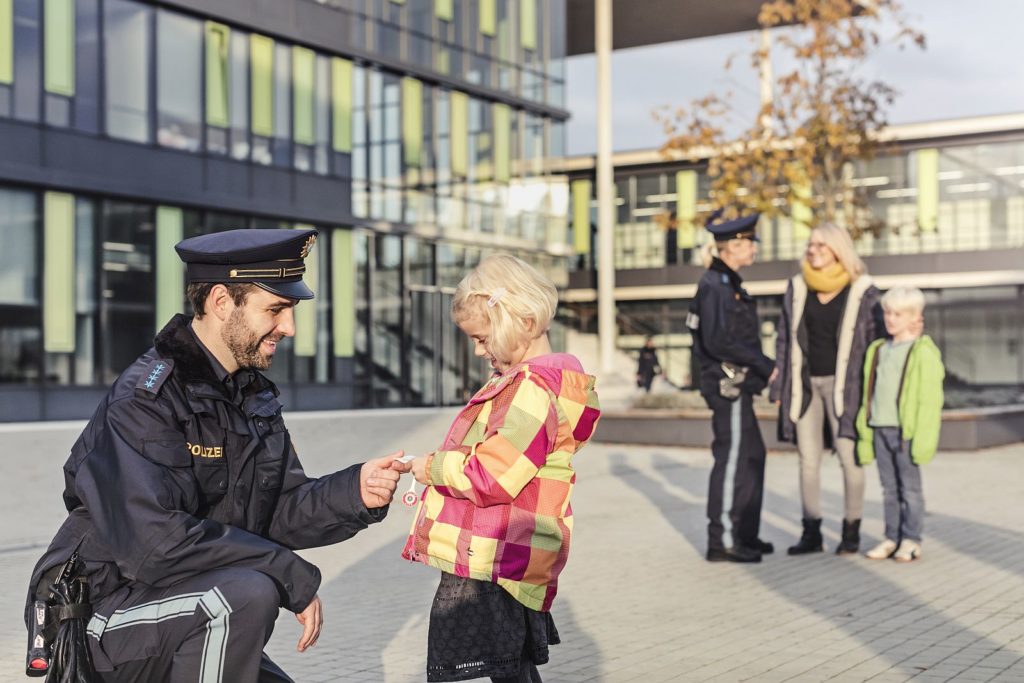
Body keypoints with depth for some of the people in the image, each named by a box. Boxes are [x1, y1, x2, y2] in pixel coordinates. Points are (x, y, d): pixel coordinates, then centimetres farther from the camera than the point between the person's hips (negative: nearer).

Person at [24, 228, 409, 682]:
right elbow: (156, 543, -30)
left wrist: (355, 492, -16)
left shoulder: (255, 397, 7)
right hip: (107, 618, -9)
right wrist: (292, 577, -25)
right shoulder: (145, 399, -20)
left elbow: (281, 511, 3)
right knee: (247, 592, -31)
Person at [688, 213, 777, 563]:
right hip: (727, 383, -10)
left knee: (753, 455, 15)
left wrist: (760, 368, 11)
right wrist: (763, 364, -16)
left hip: (737, 383, 10)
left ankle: (745, 534, 25)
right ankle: (722, 541, 0)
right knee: (732, 458, -6)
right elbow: (718, 341, -23)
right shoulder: (715, 285, -15)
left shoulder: (728, 282, 15)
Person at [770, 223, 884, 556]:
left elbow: (875, 341, -1)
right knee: (808, 460, 6)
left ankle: (852, 530, 10)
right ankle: (811, 532, 13)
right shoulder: (797, 286, 6)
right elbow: (785, 338, 10)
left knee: (848, 457, -3)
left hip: (841, 384, -4)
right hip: (805, 383, 4)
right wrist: (779, 388, 6)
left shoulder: (862, 290, -4)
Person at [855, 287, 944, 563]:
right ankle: (892, 538, 18)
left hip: (906, 431, -6)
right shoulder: (878, 351, 12)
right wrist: (865, 433, 12)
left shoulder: (923, 353, -7)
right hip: (880, 429, 6)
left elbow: (930, 400, -11)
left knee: (910, 488, 3)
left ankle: (911, 541, 10)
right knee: (889, 488, 11)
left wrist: (923, 439, -15)